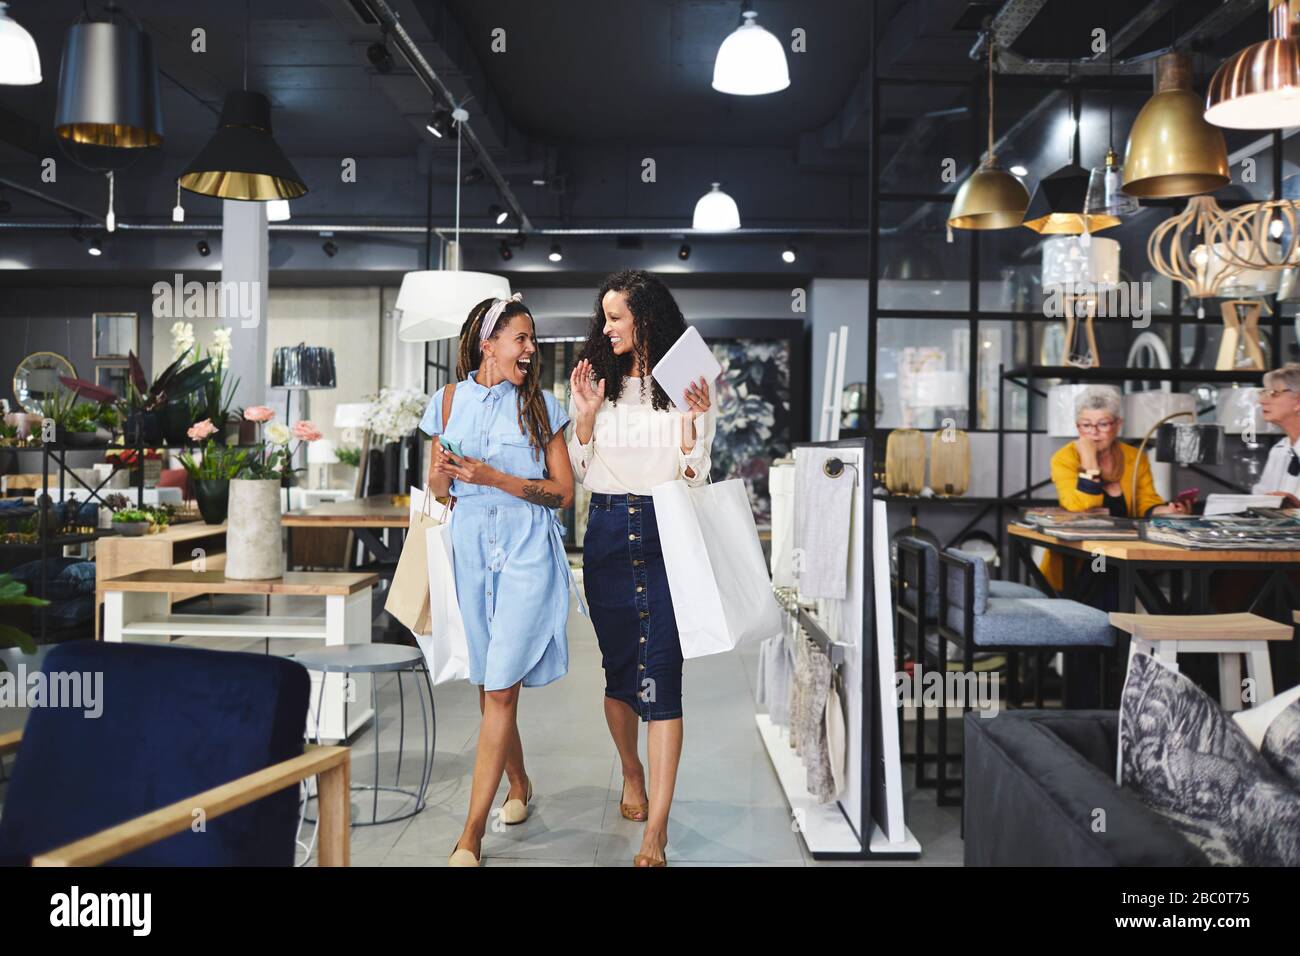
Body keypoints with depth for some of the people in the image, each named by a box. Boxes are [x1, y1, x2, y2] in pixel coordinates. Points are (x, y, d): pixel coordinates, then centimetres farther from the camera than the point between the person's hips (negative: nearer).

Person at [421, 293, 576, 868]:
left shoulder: (540, 405, 3)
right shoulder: (451, 400, 8)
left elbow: (564, 492, -2)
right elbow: (436, 489, 14)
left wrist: (494, 477, -13)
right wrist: (445, 470, -10)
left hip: (527, 550, -3)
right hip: (469, 547, 3)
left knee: (500, 688, -8)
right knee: (488, 685, 11)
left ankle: (471, 833, -3)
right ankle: (519, 786, 34)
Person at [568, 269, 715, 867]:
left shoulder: (686, 387, 0)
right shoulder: (596, 381, 8)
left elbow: (694, 479, -1)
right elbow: (578, 475, 9)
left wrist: (690, 422, -14)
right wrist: (585, 416, -4)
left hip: (665, 534, -3)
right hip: (606, 533, 3)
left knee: (660, 671, -8)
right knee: (618, 662, 13)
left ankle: (656, 831, -5)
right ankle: (631, 773, 39)